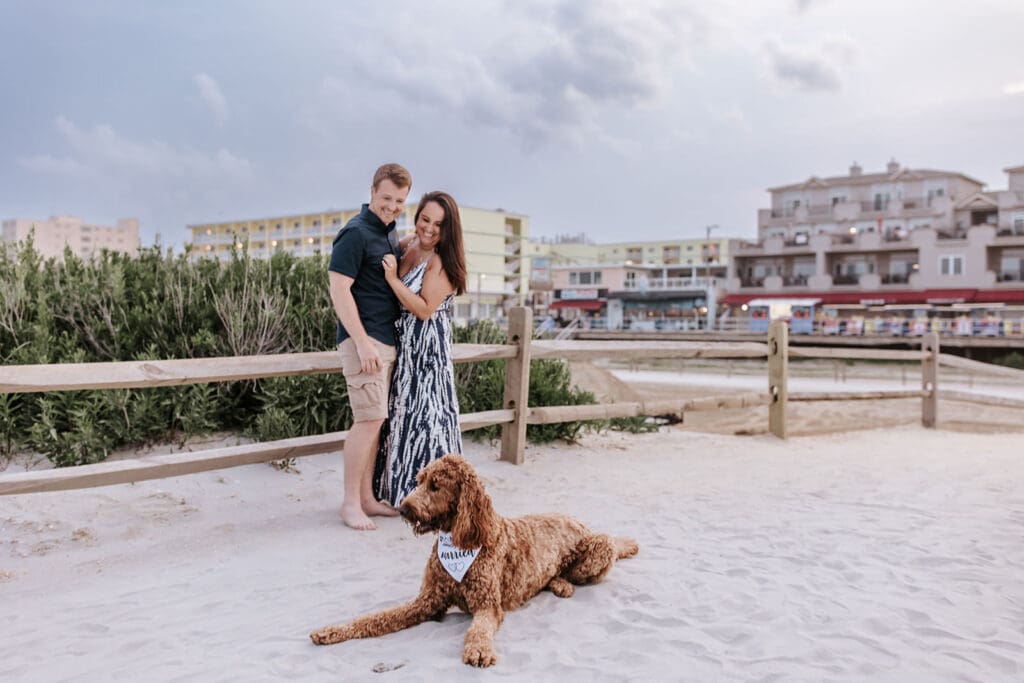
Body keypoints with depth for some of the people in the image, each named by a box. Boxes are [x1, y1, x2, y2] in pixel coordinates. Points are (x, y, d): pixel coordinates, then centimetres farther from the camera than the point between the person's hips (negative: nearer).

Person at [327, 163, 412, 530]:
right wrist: (363, 343, -21)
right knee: (369, 419, -9)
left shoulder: (390, 234, 16)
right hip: (364, 340, -9)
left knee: (374, 421, 11)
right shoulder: (355, 233, -11)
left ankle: (367, 497, 19)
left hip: (387, 341, 9)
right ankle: (350, 502, 2)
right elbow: (339, 289, -17)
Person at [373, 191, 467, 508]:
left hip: (428, 349, -8)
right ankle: (401, 490, 29)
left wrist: (393, 279, -19)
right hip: (402, 345, 8)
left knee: (424, 416, -2)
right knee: (402, 413, 15)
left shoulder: (442, 262, -15)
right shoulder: (407, 246, 6)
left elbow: (425, 309, -20)